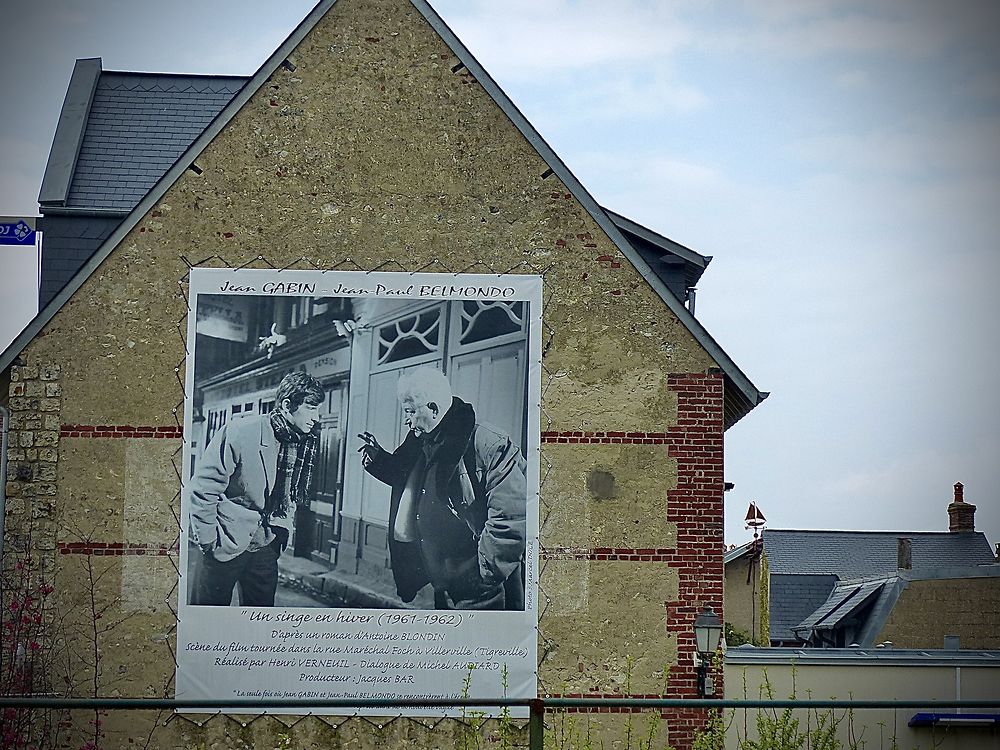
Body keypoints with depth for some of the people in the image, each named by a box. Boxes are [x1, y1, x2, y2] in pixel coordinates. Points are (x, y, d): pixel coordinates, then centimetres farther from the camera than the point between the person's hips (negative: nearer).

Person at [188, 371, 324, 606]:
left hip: (265, 547, 6)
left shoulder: (305, 443, 2)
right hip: (225, 544, -6)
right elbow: (203, 488, -15)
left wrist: (280, 529, 8)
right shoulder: (241, 433, -18)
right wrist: (208, 541, -14)